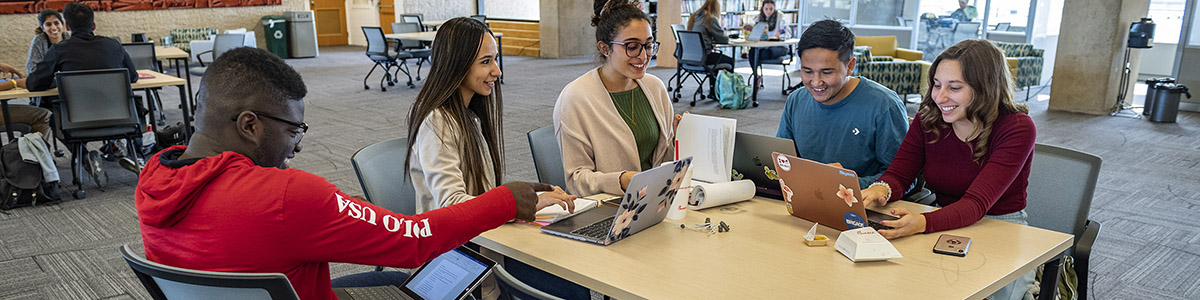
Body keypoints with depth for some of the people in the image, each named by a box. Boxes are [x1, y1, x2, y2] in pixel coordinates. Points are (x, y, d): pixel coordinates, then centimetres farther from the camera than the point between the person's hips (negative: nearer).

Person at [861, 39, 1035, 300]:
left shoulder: (1017, 128, -15)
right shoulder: (928, 118, -2)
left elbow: (977, 203, -26)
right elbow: (898, 175, -4)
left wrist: (922, 223, -45)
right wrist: (880, 190, -30)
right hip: (948, 227, 4)